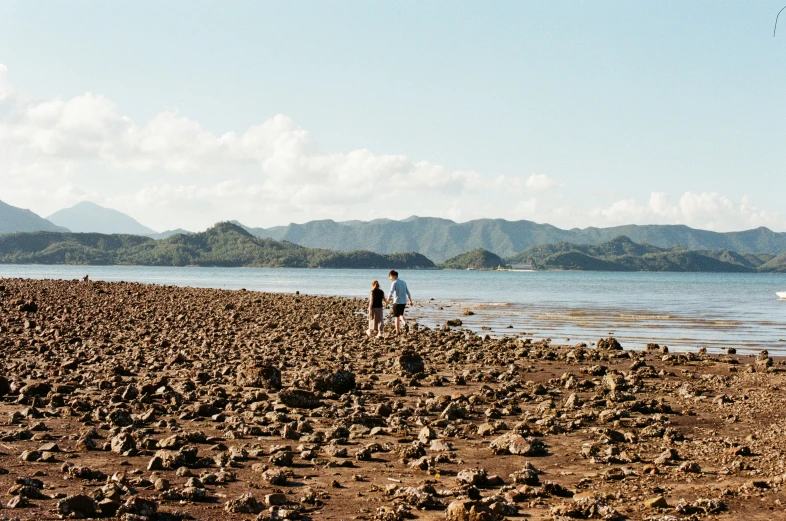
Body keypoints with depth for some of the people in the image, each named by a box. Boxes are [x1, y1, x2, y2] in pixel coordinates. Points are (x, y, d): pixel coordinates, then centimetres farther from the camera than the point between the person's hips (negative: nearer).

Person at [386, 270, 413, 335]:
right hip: (404, 302, 6)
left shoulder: (394, 283, -10)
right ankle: (404, 323, -4)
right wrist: (410, 301, 21)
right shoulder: (403, 282, 11)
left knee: (396, 317, 3)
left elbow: (391, 292, -23)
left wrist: (388, 300, -17)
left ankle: (398, 332, 5)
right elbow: (408, 293, 15)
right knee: (401, 314, 23)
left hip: (397, 302, -6)